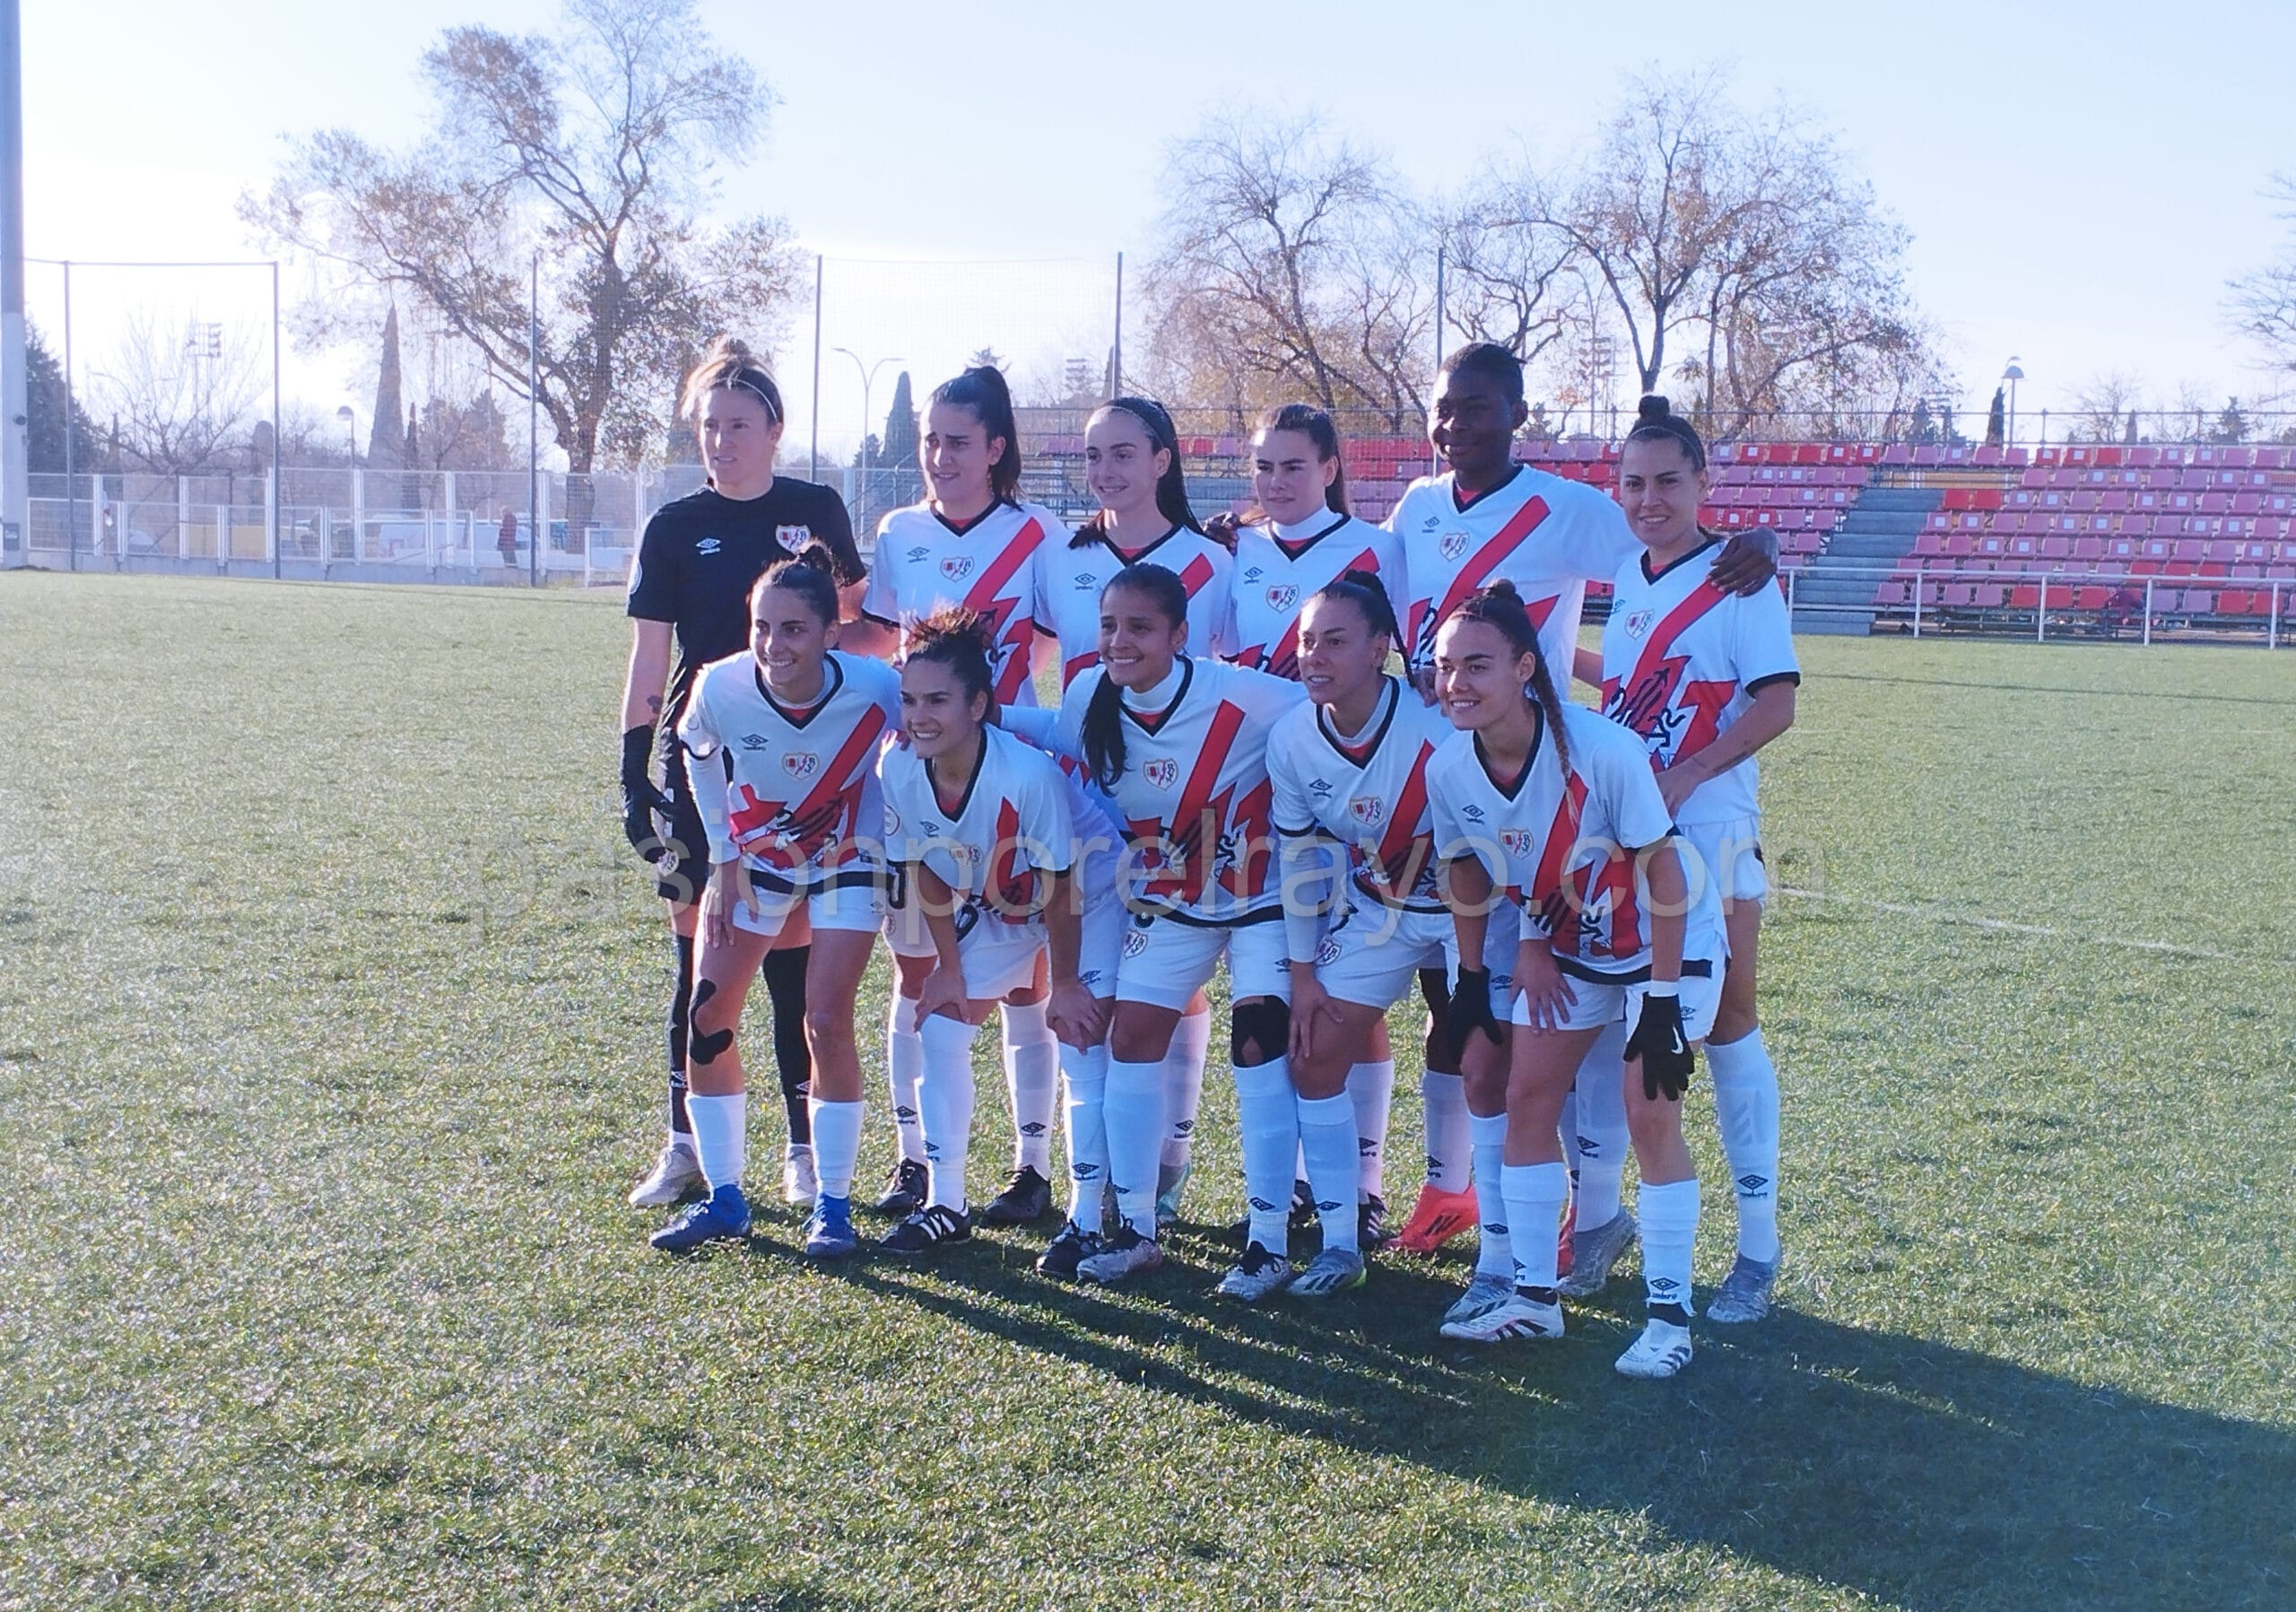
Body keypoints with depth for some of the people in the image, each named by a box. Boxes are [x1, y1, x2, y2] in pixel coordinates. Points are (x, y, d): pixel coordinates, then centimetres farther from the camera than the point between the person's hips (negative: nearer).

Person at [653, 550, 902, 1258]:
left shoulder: (876, 690, -30)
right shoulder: (720, 687, -25)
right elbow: (699, 757, -1)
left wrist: (884, 846, -9)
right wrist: (724, 860, -2)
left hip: (847, 862, -3)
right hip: (756, 858, 3)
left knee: (826, 1025, -11)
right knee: (706, 1022, -3)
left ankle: (832, 1205, 6)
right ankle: (723, 1199, 12)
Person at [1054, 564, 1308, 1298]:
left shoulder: (1244, 697, -27)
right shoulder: (1086, 702, -13)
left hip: (1264, 897, -5)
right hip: (1168, 901, 5)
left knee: (1259, 1045, -12)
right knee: (1131, 1039, 2)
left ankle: (1270, 1243, -1)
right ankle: (1135, 1230, 15)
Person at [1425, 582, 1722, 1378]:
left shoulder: (1602, 750, -33)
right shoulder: (1448, 769, -17)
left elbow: (1662, 871, -24)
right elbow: (1465, 871, 1)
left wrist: (1662, 1000, -23)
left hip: (1664, 947, -5)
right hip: (1564, 948, 5)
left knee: (1650, 1116, -8)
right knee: (1526, 1100, 3)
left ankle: (1670, 1316, 5)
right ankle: (1534, 1296, 17)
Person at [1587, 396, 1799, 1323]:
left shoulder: (1739, 580, -7)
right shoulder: (1624, 584, 13)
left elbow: (1775, 705, -15)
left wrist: (1678, 780, -22)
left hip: (1707, 835, -6)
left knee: (1725, 1022, -2)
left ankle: (1758, 1247, 8)